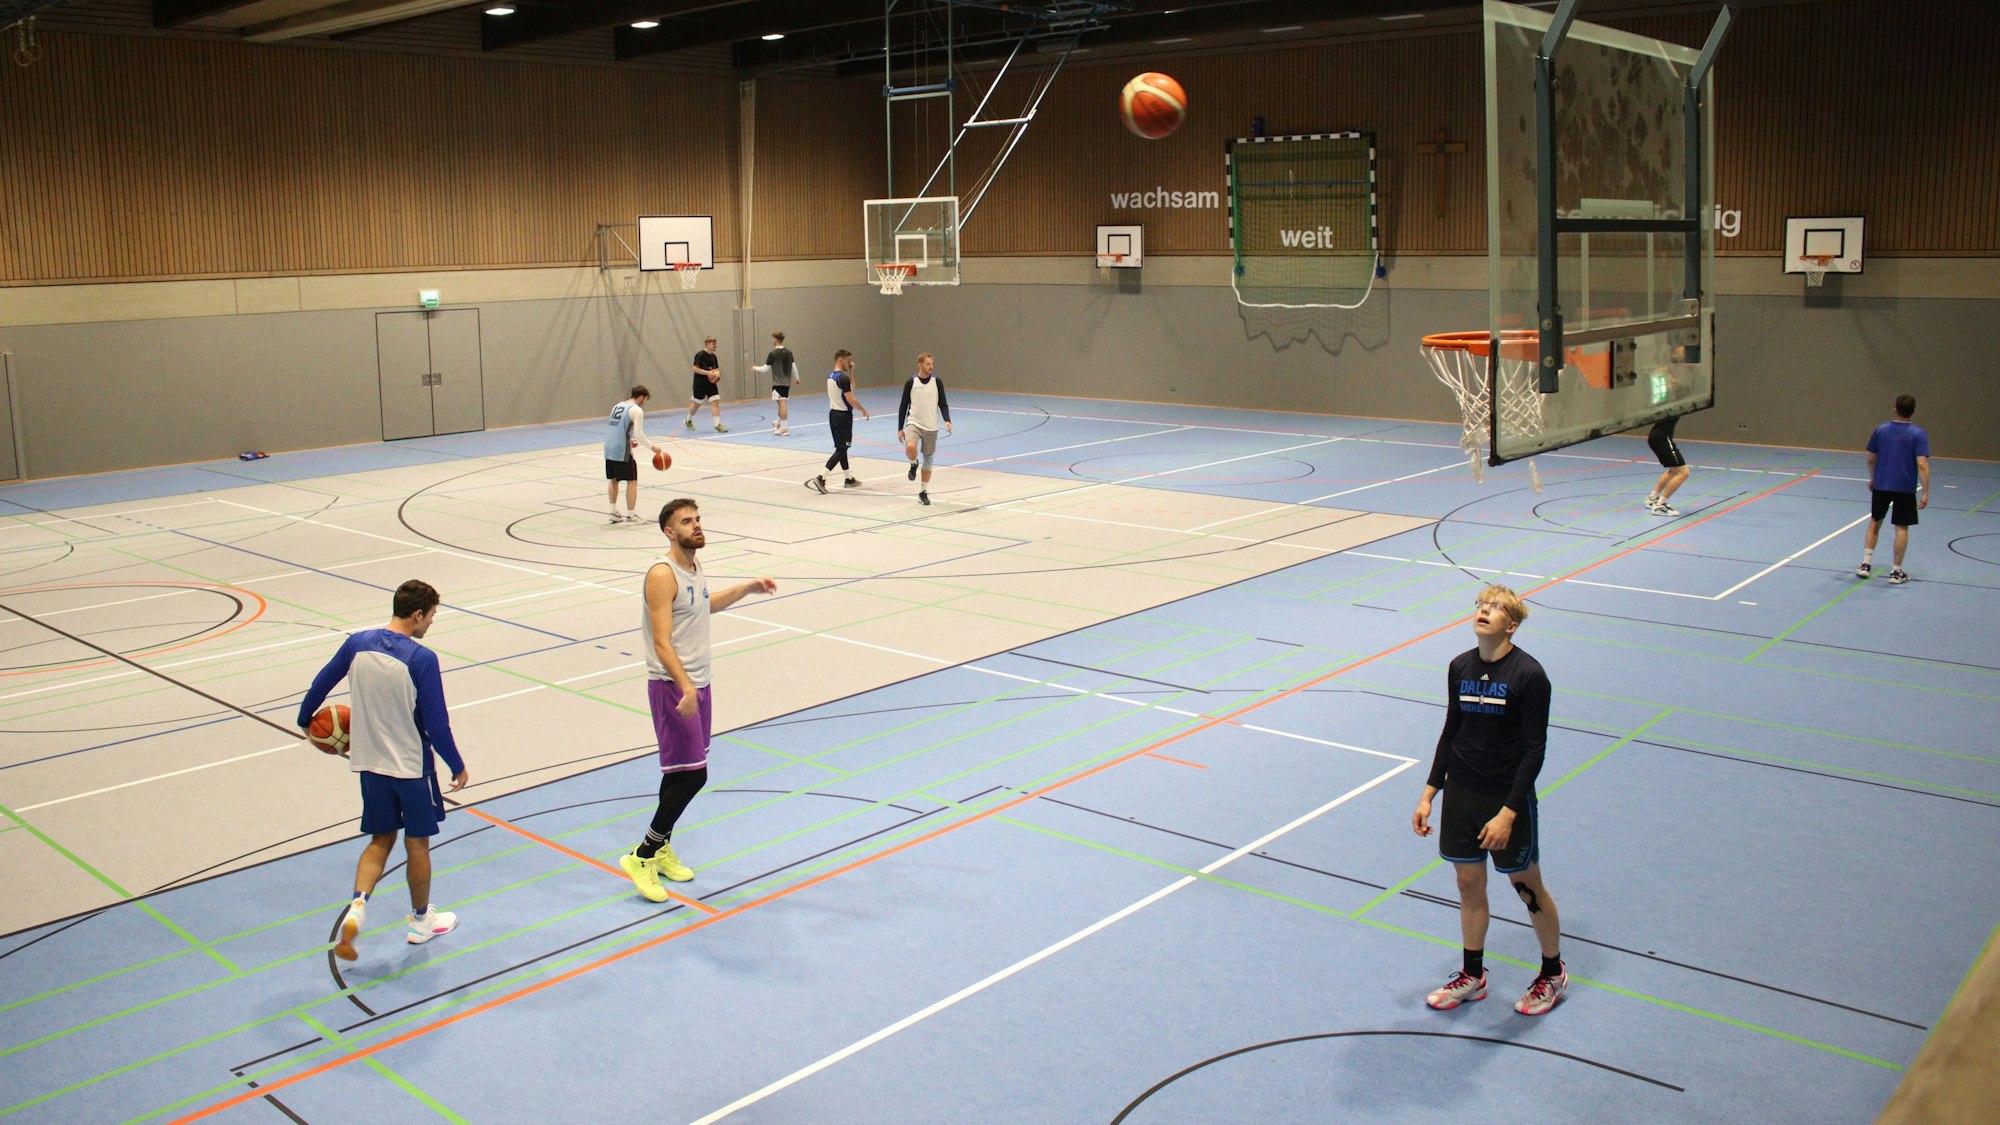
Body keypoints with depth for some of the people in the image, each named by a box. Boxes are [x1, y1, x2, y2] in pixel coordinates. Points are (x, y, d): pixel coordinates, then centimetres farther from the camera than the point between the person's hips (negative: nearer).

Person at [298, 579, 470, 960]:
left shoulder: (357, 643, -4)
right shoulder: (421, 659, -21)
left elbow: (321, 683, 10)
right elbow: (437, 725, -18)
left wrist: (305, 719, 29)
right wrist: (458, 767, -5)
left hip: (370, 762, 5)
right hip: (412, 766, -5)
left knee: (381, 839, 18)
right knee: (417, 843, 13)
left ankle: (357, 905, -3)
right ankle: (421, 920, 29)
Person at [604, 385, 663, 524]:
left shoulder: (617, 406, 18)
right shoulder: (636, 410, -7)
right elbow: (639, 434, -14)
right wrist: (652, 447, -4)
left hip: (609, 448, 8)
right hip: (622, 450, -8)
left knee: (613, 480, 19)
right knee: (632, 481, 2)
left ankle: (614, 513, 22)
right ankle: (630, 515, 2)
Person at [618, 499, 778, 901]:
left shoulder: (694, 566, 10)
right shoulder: (662, 574, -18)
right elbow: (662, 643, -25)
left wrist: (747, 588, 28)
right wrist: (685, 687, -37)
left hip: (697, 683, 9)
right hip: (672, 686, -9)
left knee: (682, 772, 14)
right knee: (692, 773, -11)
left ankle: (661, 849, 28)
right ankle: (642, 856, -1)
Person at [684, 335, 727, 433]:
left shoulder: (713, 356, 9)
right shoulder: (700, 355, -12)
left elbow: (717, 369, 21)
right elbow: (695, 369, -18)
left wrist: (717, 374, -1)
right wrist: (708, 373, -26)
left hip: (711, 383, 5)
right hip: (700, 384, -5)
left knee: (715, 402, -8)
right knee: (696, 404, 9)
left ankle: (717, 425, -11)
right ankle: (688, 420, 32)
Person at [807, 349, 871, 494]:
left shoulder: (831, 377, 11)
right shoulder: (843, 378, -18)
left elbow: (851, 388, 25)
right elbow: (851, 400, -21)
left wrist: (851, 371, 15)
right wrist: (864, 410, -7)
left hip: (833, 414, 10)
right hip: (843, 415, -10)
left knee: (841, 448, 15)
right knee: (841, 450, -6)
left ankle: (849, 479, 25)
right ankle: (821, 478, -13)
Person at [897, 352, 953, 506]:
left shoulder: (937, 382, 0)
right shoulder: (910, 382, -3)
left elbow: (943, 404, 4)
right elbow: (903, 406, 3)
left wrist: (947, 420, -14)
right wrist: (900, 428, 1)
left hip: (931, 427, 2)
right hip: (914, 423, -2)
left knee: (928, 459, 7)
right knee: (910, 447, -30)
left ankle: (924, 492, 21)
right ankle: (913, 464, 5)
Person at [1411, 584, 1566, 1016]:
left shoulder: (1529, 674, -16)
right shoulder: (1460, 668, 1)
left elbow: (1534, 750, -15)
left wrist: (1508, 813, -19)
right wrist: (1429, 795, 7)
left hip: (1508, 800, -5)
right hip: (1461, 794, 5)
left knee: (1528, 887, 9)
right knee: (1469, 884, 13)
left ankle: (1553, 974, 31)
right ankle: (1472, 977, 29)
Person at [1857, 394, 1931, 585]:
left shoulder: (1881, 430, -1)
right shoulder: (1918, 434, -10)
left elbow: (1871, 459, 7)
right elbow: (1922, 465, -16)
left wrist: (1872, 479, 23)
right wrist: (1925, 492, -13)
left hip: (1880, 485, 3)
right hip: (1905, 488, -3)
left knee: (1875, 522, 17)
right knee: (1902, 528, 5)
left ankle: (1866, 564, 14)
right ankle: (1896, 572, 8)